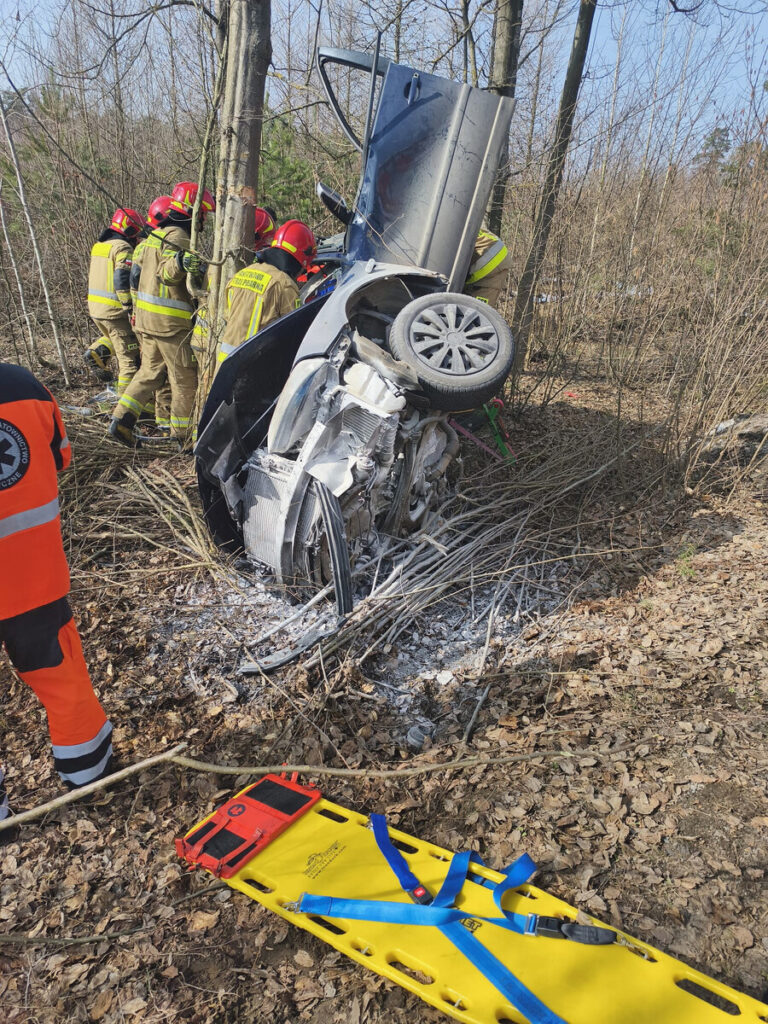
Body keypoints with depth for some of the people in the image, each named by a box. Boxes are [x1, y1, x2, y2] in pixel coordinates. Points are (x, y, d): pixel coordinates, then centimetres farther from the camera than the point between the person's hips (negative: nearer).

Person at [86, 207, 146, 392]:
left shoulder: (99, 245, 15)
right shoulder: (123, 248, -13)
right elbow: (123, 281, -24)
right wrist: (131, 308, -22)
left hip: (94, 308, 8)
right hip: (114, 310, -8)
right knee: (129, 357, -1)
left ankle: (98, 351, 10)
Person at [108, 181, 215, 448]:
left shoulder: (157, 234, 16)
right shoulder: (178, 237, -14)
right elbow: (165, 274, -28)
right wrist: (180, 262, -47)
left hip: (147, 315, 9)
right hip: (170, 320, -9)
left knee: (151, 370, 17)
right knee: (185, 378, 0)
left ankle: (122, 418, 9)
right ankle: (183, 435, 7)